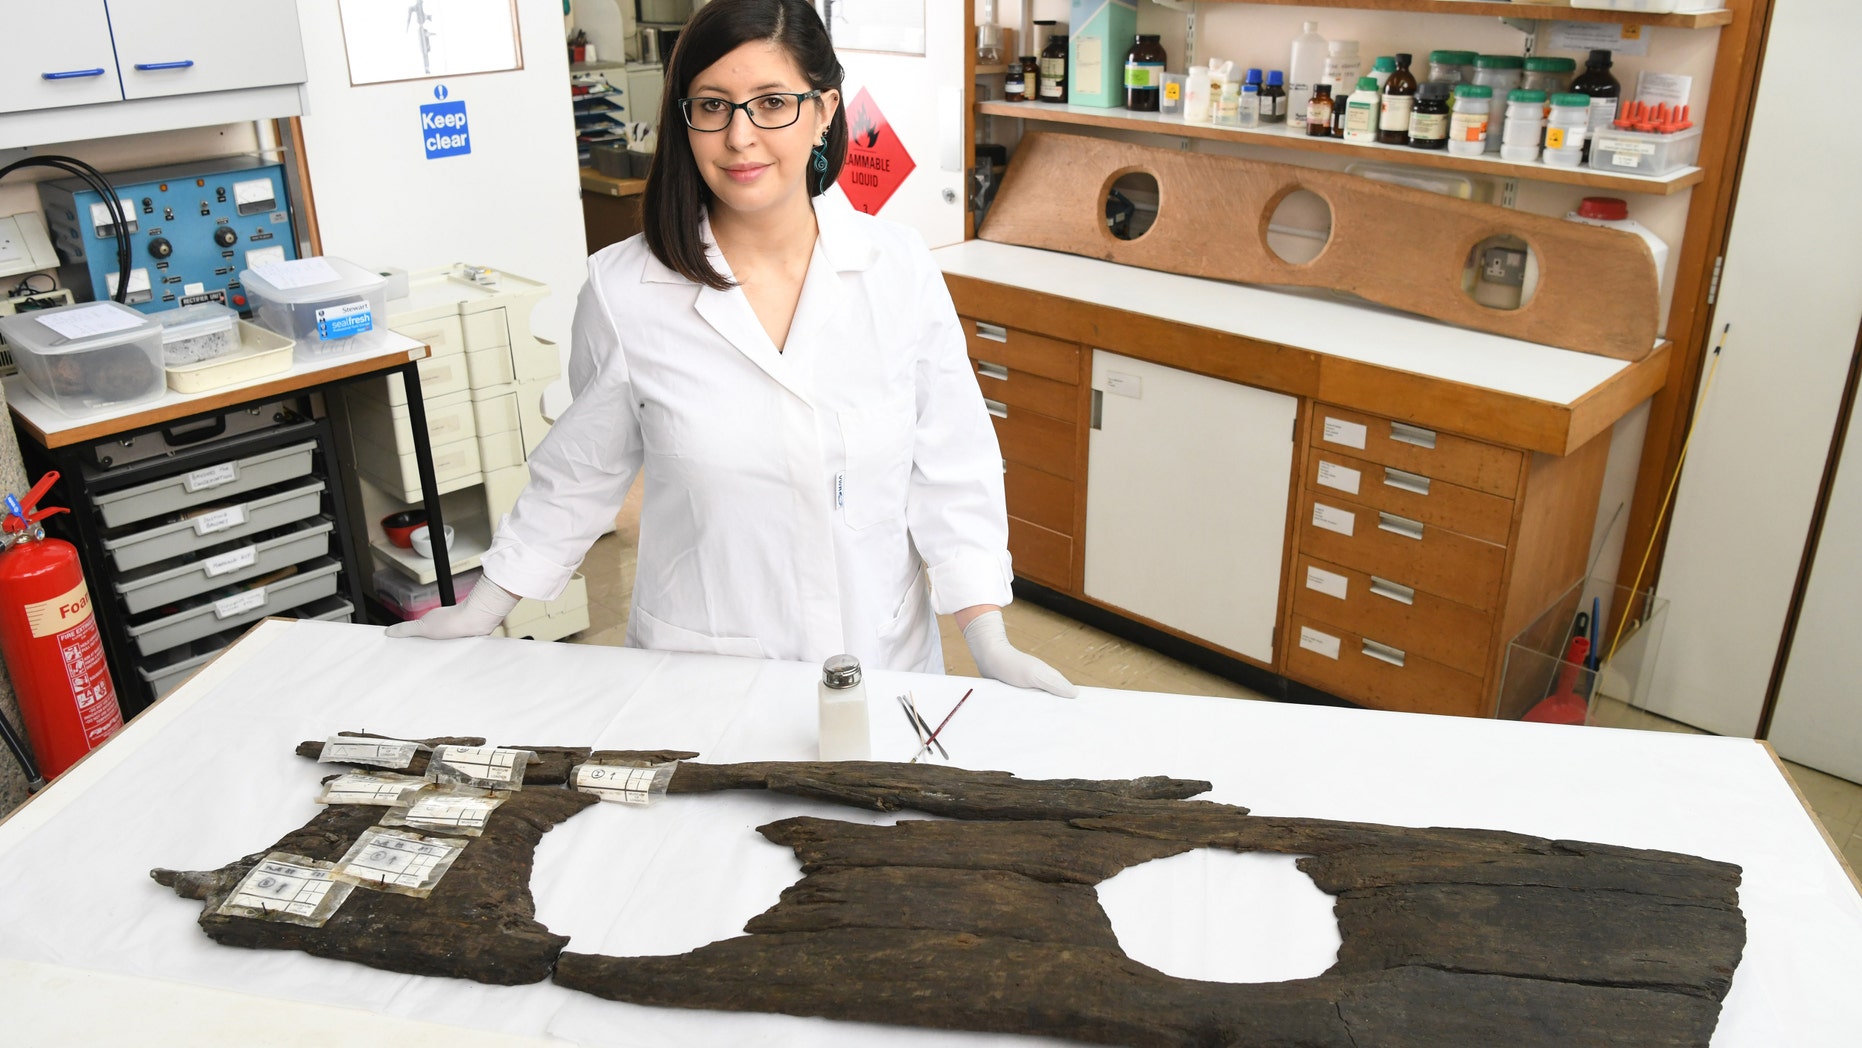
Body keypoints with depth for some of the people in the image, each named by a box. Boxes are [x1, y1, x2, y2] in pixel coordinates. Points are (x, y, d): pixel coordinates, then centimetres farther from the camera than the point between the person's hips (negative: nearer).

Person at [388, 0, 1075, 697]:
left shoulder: (900, 269, -8)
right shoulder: (623, 291, -10)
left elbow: (950, 468, -5)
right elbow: (580, 475, 3)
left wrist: (988, 642, -9)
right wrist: (481, 611, 6)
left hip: (884, 659, 1)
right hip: (699, 670, -1)